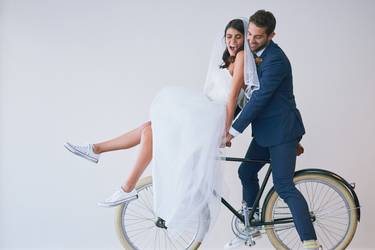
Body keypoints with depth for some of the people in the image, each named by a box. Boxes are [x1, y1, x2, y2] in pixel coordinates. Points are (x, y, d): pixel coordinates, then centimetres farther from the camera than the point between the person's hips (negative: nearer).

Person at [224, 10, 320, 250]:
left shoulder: (275, 59, -19)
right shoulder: (256, 54, 10)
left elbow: (260, 98, -23)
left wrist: (233, 131, -20)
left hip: (281, 131, -9)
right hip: (265, 131, 9)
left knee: (284, 186, -13)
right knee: (246, 172, 16)